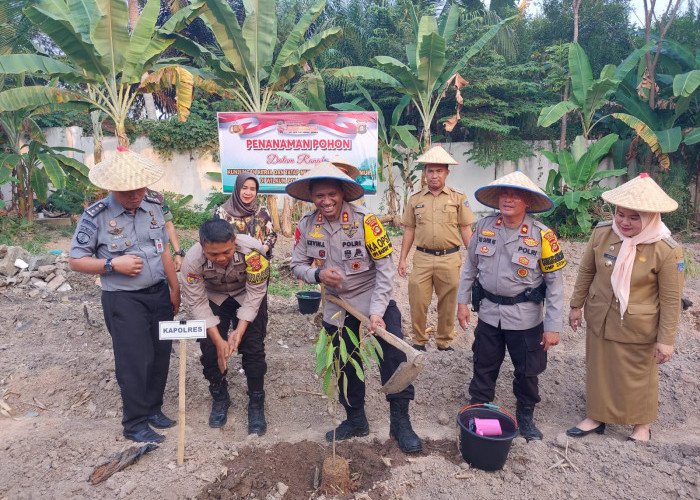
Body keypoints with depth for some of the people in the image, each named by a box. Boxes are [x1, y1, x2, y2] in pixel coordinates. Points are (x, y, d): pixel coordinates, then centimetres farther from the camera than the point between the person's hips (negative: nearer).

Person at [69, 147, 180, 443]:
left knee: (161, 354, 11)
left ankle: (153, 408, 32)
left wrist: (175, 289, 11)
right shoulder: (96, 216, -10)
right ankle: (135, 424, 18)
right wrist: (113, 264, -18)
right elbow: (76, 261, -5)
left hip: (159, 294, 5)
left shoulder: (153, 207, 4)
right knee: (134, 361, 0)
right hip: (123, 300, -5)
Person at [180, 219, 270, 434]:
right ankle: (220, 398, 22)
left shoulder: (252, 251, -37)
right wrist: (218, 340, -24)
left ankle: (256, 404, 10)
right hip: (213, 298, 1)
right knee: (210, 348, -4)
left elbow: (255, 294, -24)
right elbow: (198, 303, -22)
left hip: (246, 296, -1)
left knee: (253, 348, -8)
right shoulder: (192, 260, -32)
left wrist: (240, 331, -28)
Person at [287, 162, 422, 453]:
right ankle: (355, 420, 35)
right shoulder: (307, 225, -7)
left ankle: (400, 422, 9)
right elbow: (297, 265, 1)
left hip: (375, 301, -4)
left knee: (394, 360, -11)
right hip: (337, 307, 4)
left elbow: (385, 268, -16)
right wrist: (318, 274, -23)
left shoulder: (365, 220, -19)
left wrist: (377, 312, -22)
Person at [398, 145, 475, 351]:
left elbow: (465, 229, 6)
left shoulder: (458, 198, 5)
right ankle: (419, 341, 20)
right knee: (417, 303, 1)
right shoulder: (415, 199, 9)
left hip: (449, 259, -1)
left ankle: (444, 343, 24)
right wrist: (402, 259, 7)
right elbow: (409, 230, 11)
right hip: (422, 258, 1)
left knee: (447, 305, 8)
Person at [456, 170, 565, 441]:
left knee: (527, 371, 14)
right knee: (484, 367, 16)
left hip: (525, 317, -2)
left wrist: (553, 326, -10)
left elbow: (554, 282, -10)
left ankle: (525, 416, 38)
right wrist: (462, 302, 5)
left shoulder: (541, 235, -14)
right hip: (489, 313, 2)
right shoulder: (484, 226, -4)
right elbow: (470, 266, 7)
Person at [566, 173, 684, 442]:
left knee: (639, 376, 16)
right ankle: (595, 417, 38)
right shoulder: (602, 233, -10)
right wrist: (576, 306, 10)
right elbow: (586, 271, 4)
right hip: (599, 320, 3)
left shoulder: (667, 251, -19)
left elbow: (671, 300, -11)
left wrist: (666, 340, -8)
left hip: (638, 329, -3)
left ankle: (642, 425, 39)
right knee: (597, 369, 17)